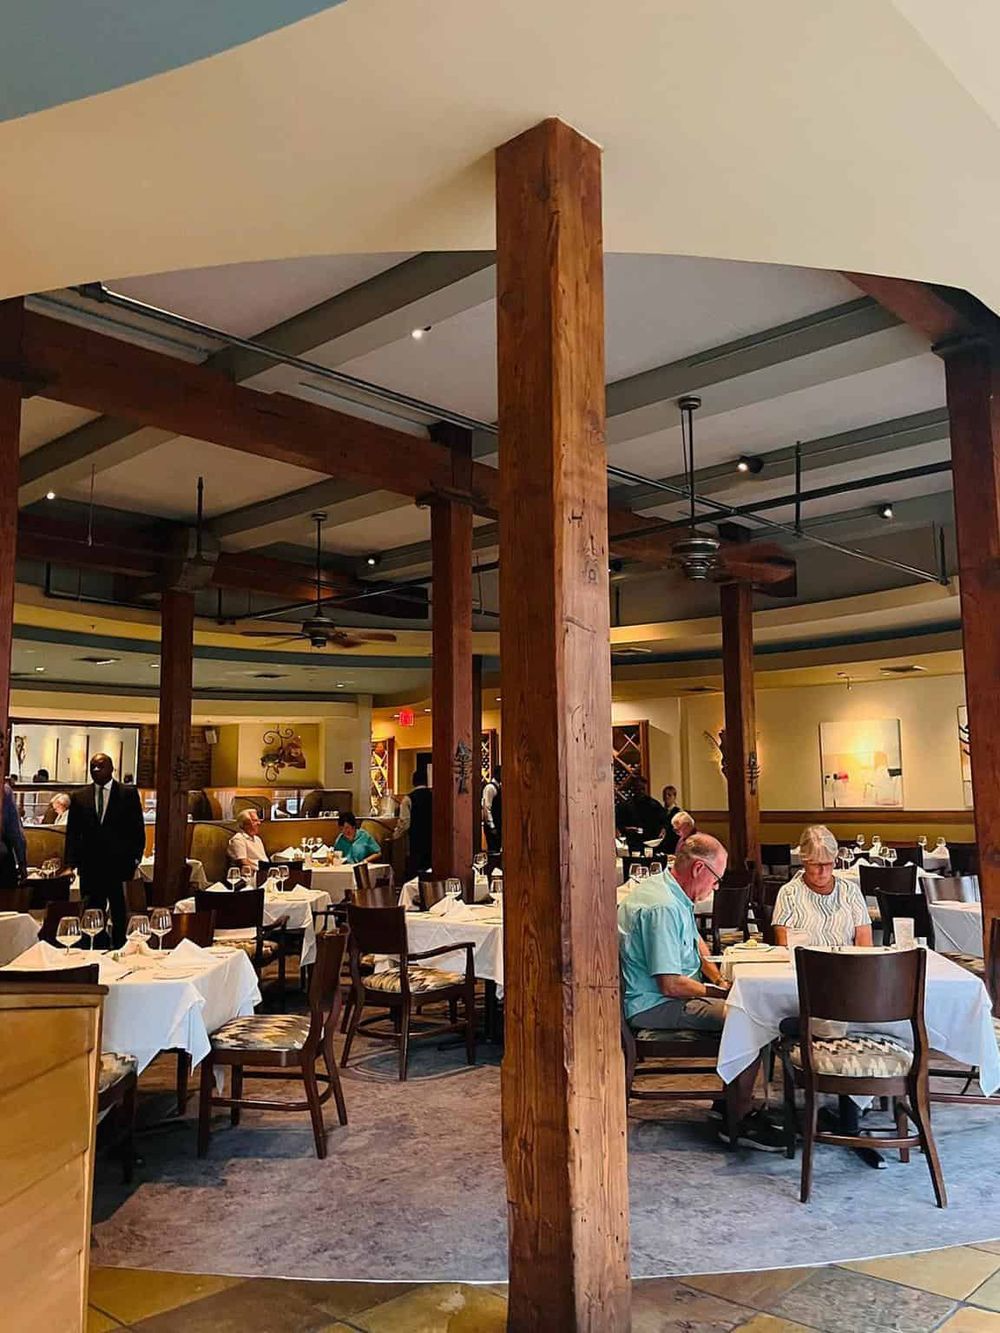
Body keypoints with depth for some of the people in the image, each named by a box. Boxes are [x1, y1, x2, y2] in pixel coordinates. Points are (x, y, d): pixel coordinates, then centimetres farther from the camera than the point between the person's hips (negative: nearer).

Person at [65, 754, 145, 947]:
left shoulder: (128, 794, 0)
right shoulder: (79, 796, 7)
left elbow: (138, 830, 2)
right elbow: (72, 833, 8)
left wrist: (135, 858, -4)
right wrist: (70, 863, 0)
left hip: (119, 865, -2)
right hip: (90, 867, 2)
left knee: (120, 915, 5)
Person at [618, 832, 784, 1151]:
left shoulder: (667, 889, 10)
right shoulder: (663, 908, -25)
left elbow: (695, 943, 24)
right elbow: (671, 985, -25)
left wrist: (720, 980, 9)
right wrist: (717, 991, -11)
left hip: (665, 993, 11)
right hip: (654, 1005, -11)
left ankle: (730, 1101, 16)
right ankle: (739, 1121, -7)